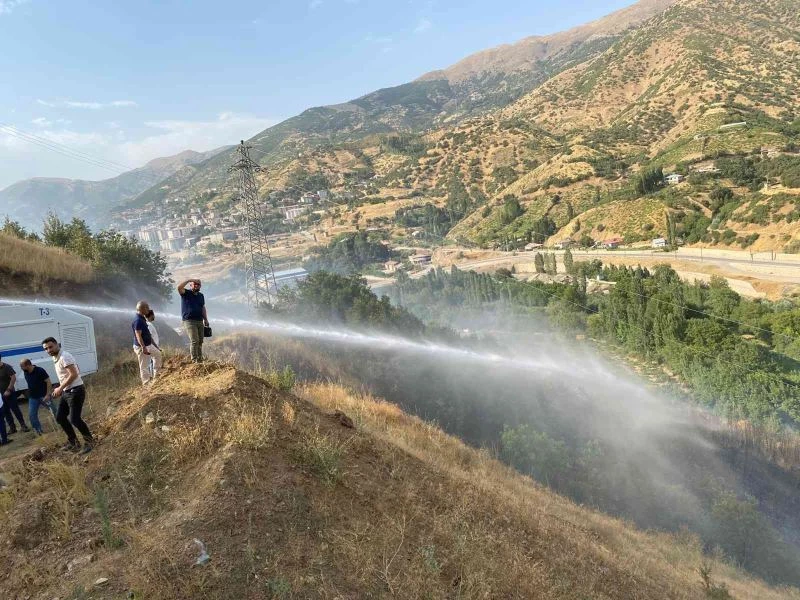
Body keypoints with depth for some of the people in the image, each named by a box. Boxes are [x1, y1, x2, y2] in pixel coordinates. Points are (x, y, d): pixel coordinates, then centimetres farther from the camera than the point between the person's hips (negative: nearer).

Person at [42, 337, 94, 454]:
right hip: (67, 392, 10)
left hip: (76, 391, -10)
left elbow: (74, 374, -24)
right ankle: (73, 442, 22)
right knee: (59, 417, 11)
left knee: (74, 418, -12)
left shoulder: (64, 357, -18)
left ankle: (89, 442, 5)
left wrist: (60, 388, -18)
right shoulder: (56, 358, 13)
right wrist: (60, 389, 13)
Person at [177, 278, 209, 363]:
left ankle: (200, 360, 13)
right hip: (189, 321, -6)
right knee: (194, 341, -14)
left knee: (200, 342, 6)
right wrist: (189, 280, -17)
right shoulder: (186, 293, 0)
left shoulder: (201, 296, 17)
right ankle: (194, 360, -12)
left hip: (200, 321, 6)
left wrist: (206, 320, 14)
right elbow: (179, 287, -21)